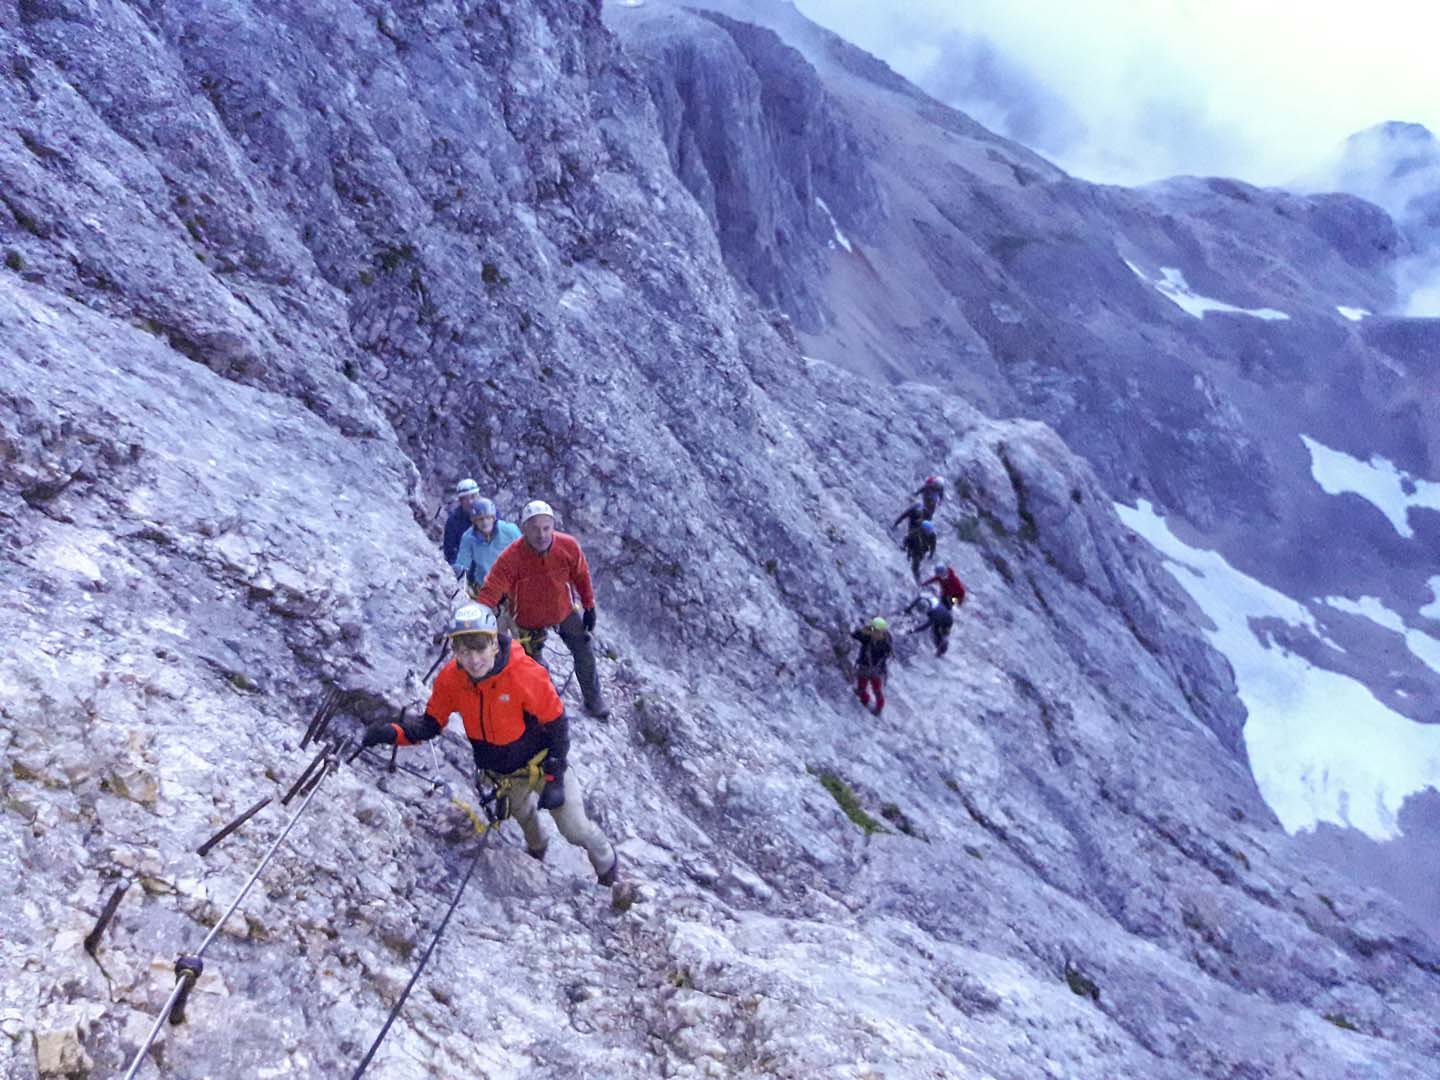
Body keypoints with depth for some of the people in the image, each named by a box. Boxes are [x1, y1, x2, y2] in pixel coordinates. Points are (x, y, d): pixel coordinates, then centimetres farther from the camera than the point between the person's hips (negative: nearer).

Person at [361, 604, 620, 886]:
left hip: (543, 763, -3)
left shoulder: (526, 675, -33)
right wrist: (393, 733, -28)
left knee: (575, 830, 4)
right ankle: (536, 851, 60)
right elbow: (431, 724, -8)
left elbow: (556, 724, -21)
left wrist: (554, 779, -21)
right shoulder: (450, 680, -22)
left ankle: (608, 865, 36)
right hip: (502, 774, 3)